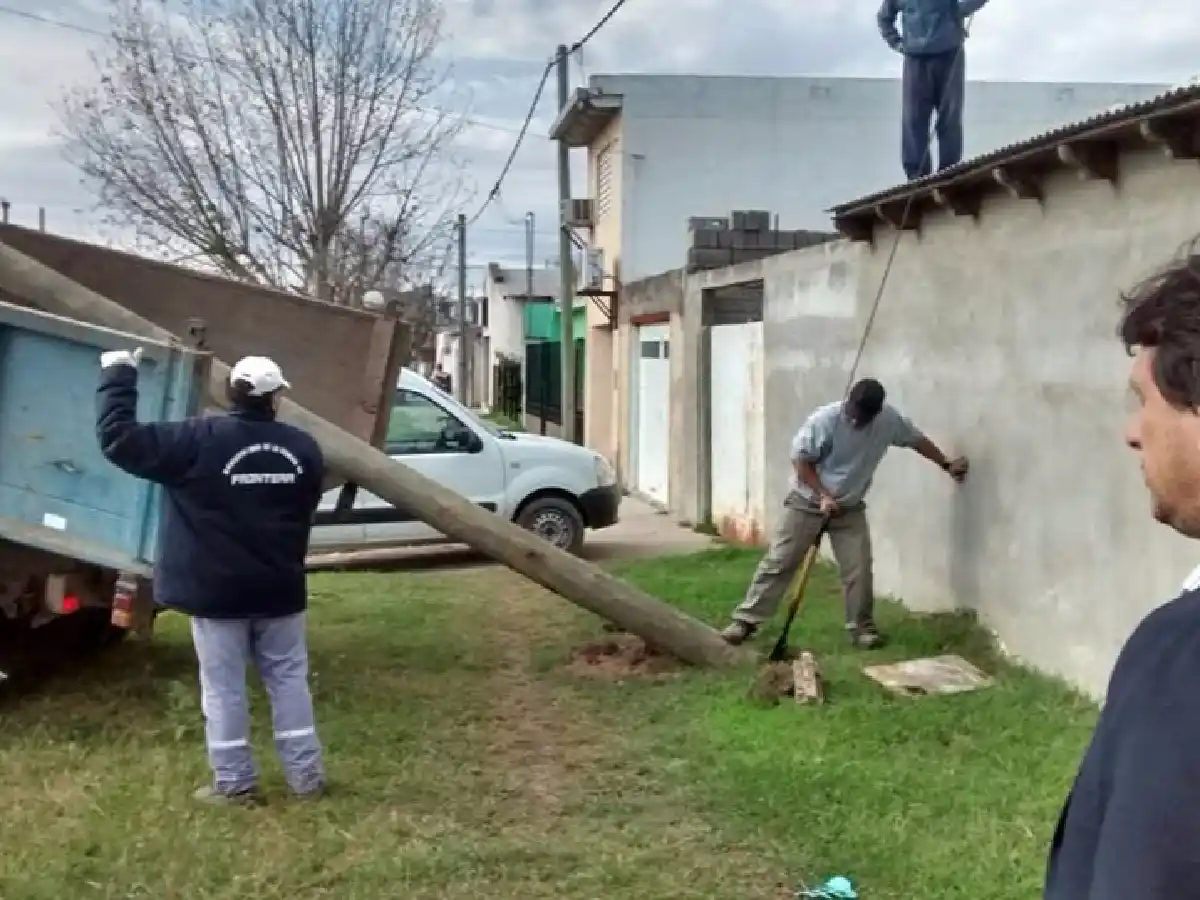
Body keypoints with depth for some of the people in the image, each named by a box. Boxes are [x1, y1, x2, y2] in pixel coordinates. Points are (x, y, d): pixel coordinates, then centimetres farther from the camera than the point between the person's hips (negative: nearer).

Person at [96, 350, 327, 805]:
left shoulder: (200, 439, -14)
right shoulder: (303, 447, 0)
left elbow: (119, 437, -14)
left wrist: (118, 373, -4)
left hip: (217, 589, -3)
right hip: (280, 587, 4)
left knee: (224, 688, 6)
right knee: (288, 679, 13)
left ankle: (235, 782, 12)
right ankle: (306, 774, 17)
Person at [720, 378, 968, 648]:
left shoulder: (888, 419, -11)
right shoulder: (825, 419, -23)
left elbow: (918, 440, 7)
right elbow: (800, 459, -16)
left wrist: (947, 464, 14)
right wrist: (823, 495, -20)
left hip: (850, 507, 3)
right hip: (807, 502, -3)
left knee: (859, 569, -2)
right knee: (778, 562, -4)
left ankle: (862, 627, 14)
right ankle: (746, 620, 0)